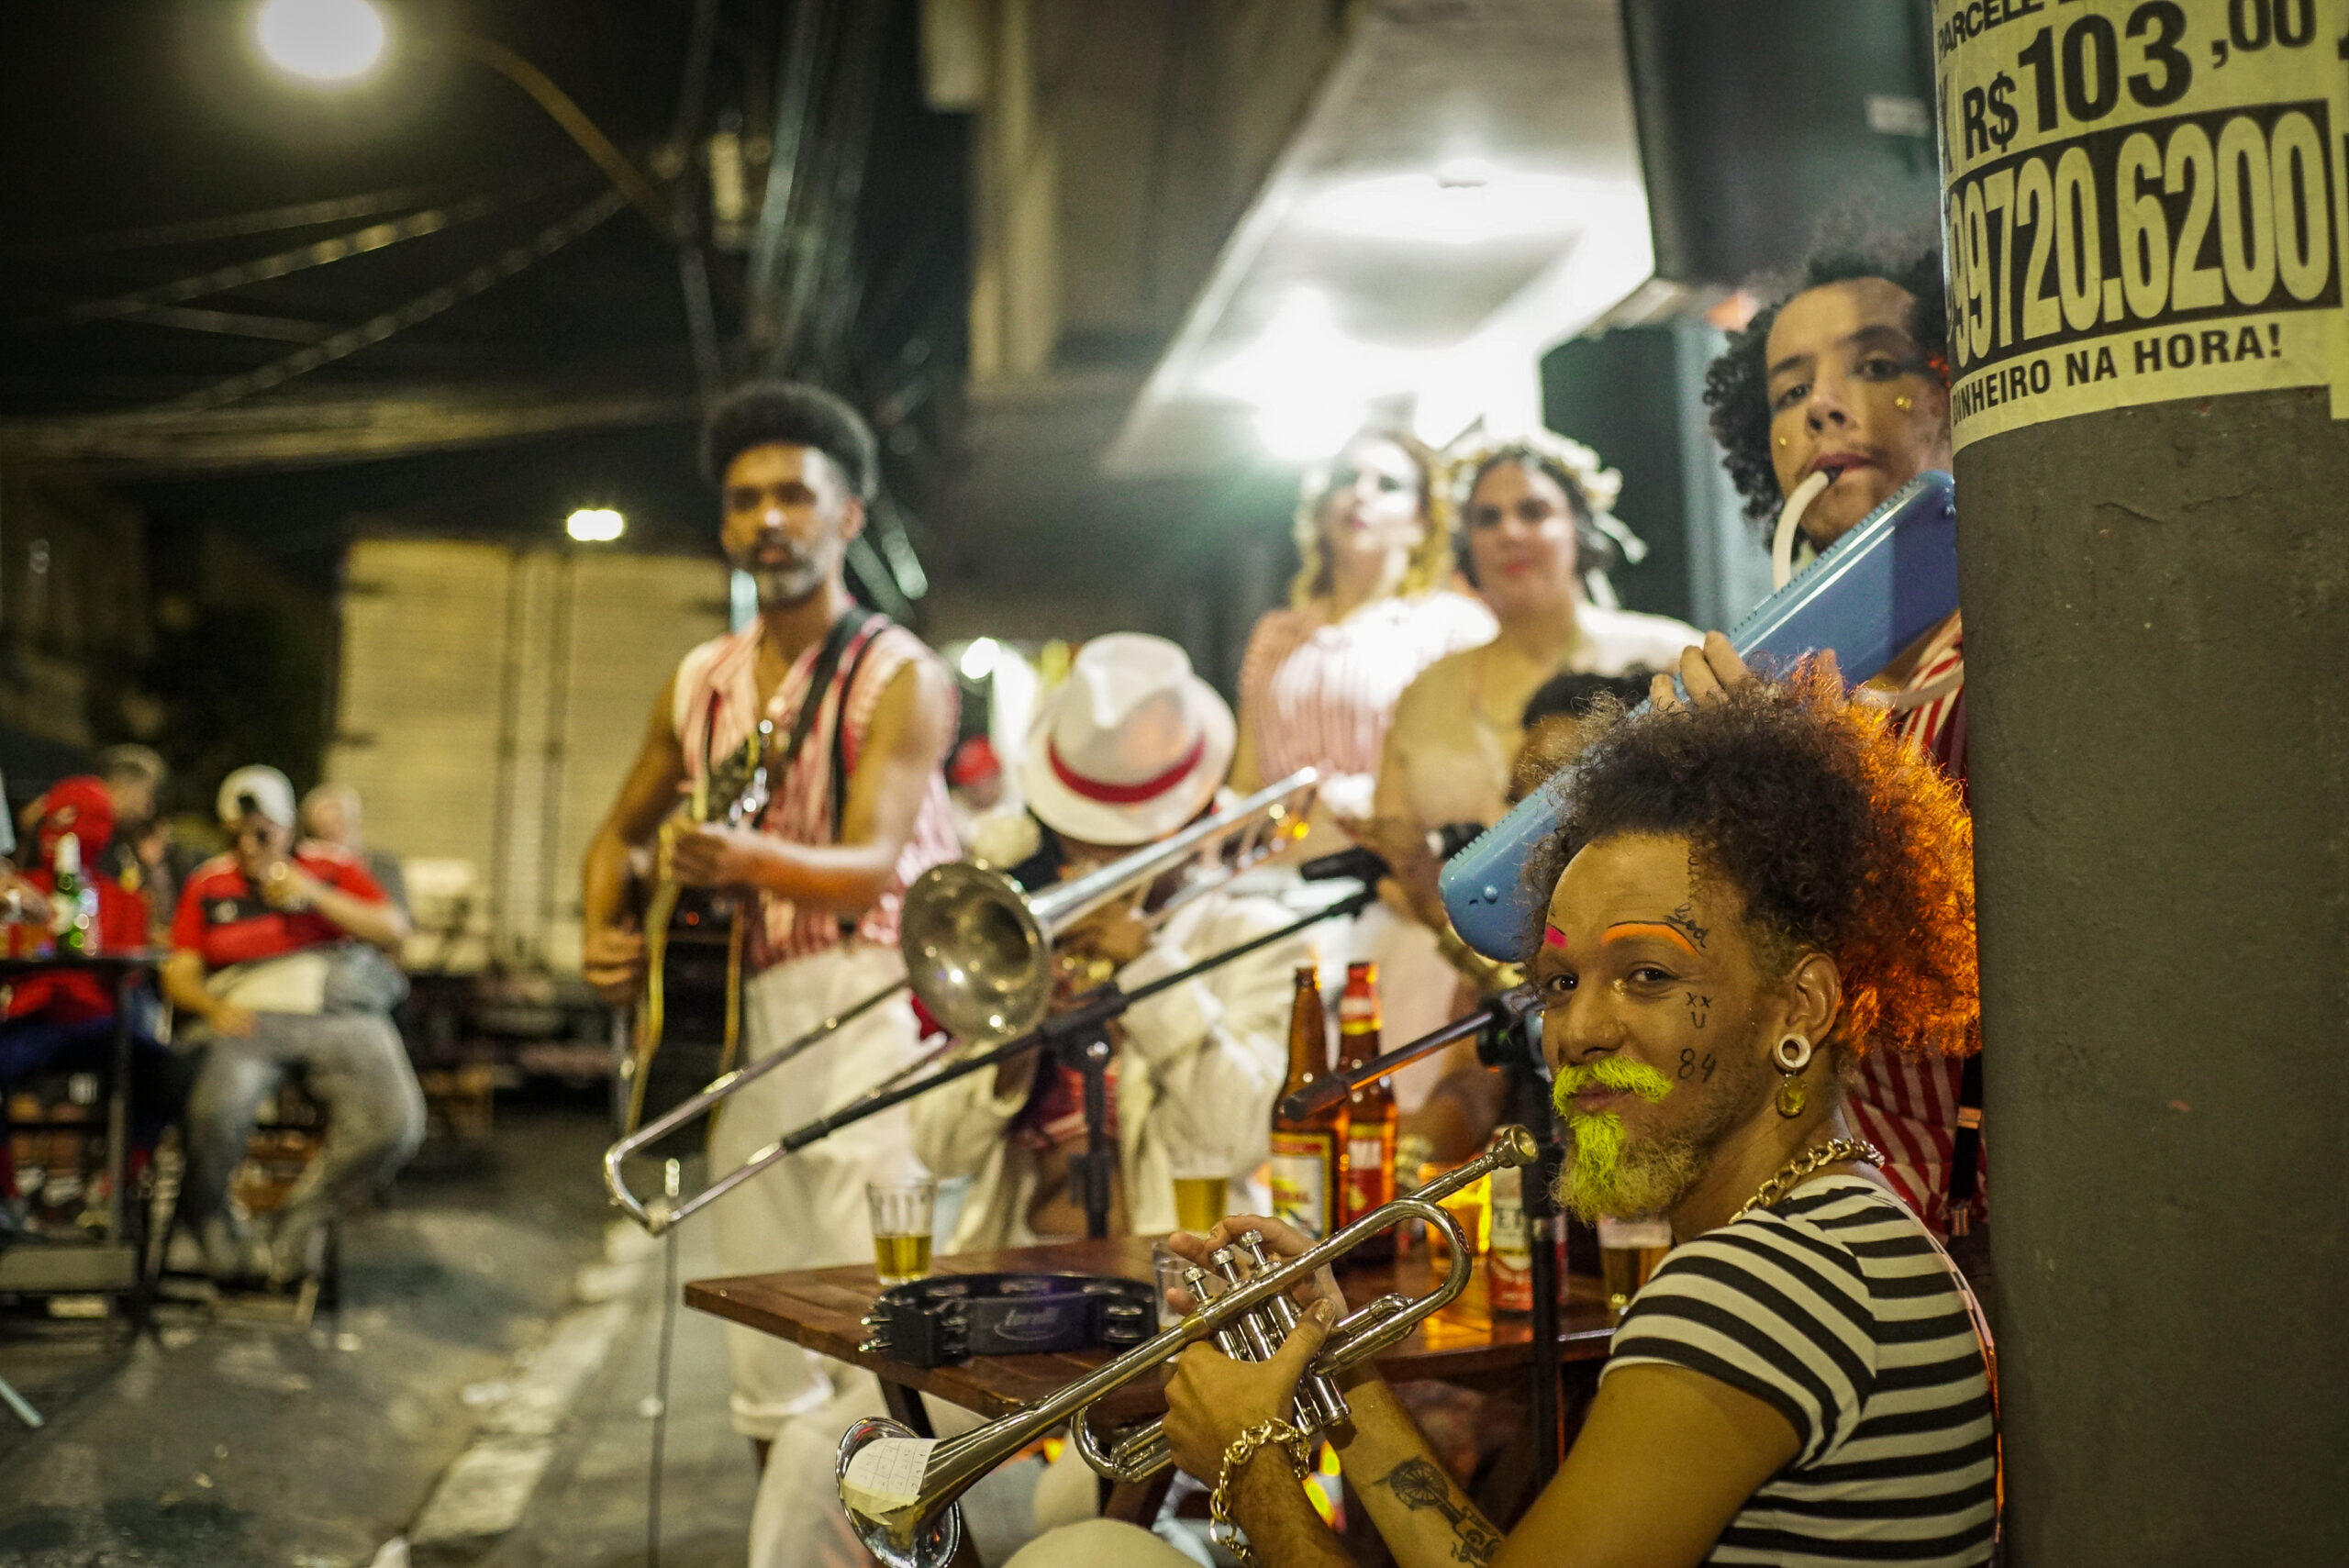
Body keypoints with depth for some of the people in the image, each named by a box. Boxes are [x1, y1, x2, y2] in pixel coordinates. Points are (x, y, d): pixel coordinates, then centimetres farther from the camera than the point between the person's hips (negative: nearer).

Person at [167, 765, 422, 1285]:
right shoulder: (208, 886, 20)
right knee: (218, 1109, -34)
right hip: (248, 1017, 0)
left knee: (395, 1124, -25)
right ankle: (208, 1219, -4)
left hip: (341, 1014, 1)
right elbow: (178, 975, 13)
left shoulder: (332, 867, 18)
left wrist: (314, 895, -4)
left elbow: (394, 933, 6)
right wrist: (213, 1006, -10)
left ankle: (303, 1218, -2)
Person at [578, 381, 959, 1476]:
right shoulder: (701, 682, 12)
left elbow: (871, 868, -19)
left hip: (866, 1004, -6)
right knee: (765, 1361, 12)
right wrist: (603, 935, 4)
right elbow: (621, 831, 24)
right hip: (741, 1017, 6)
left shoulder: (900, 676, -6)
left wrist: (751, 860, -38)